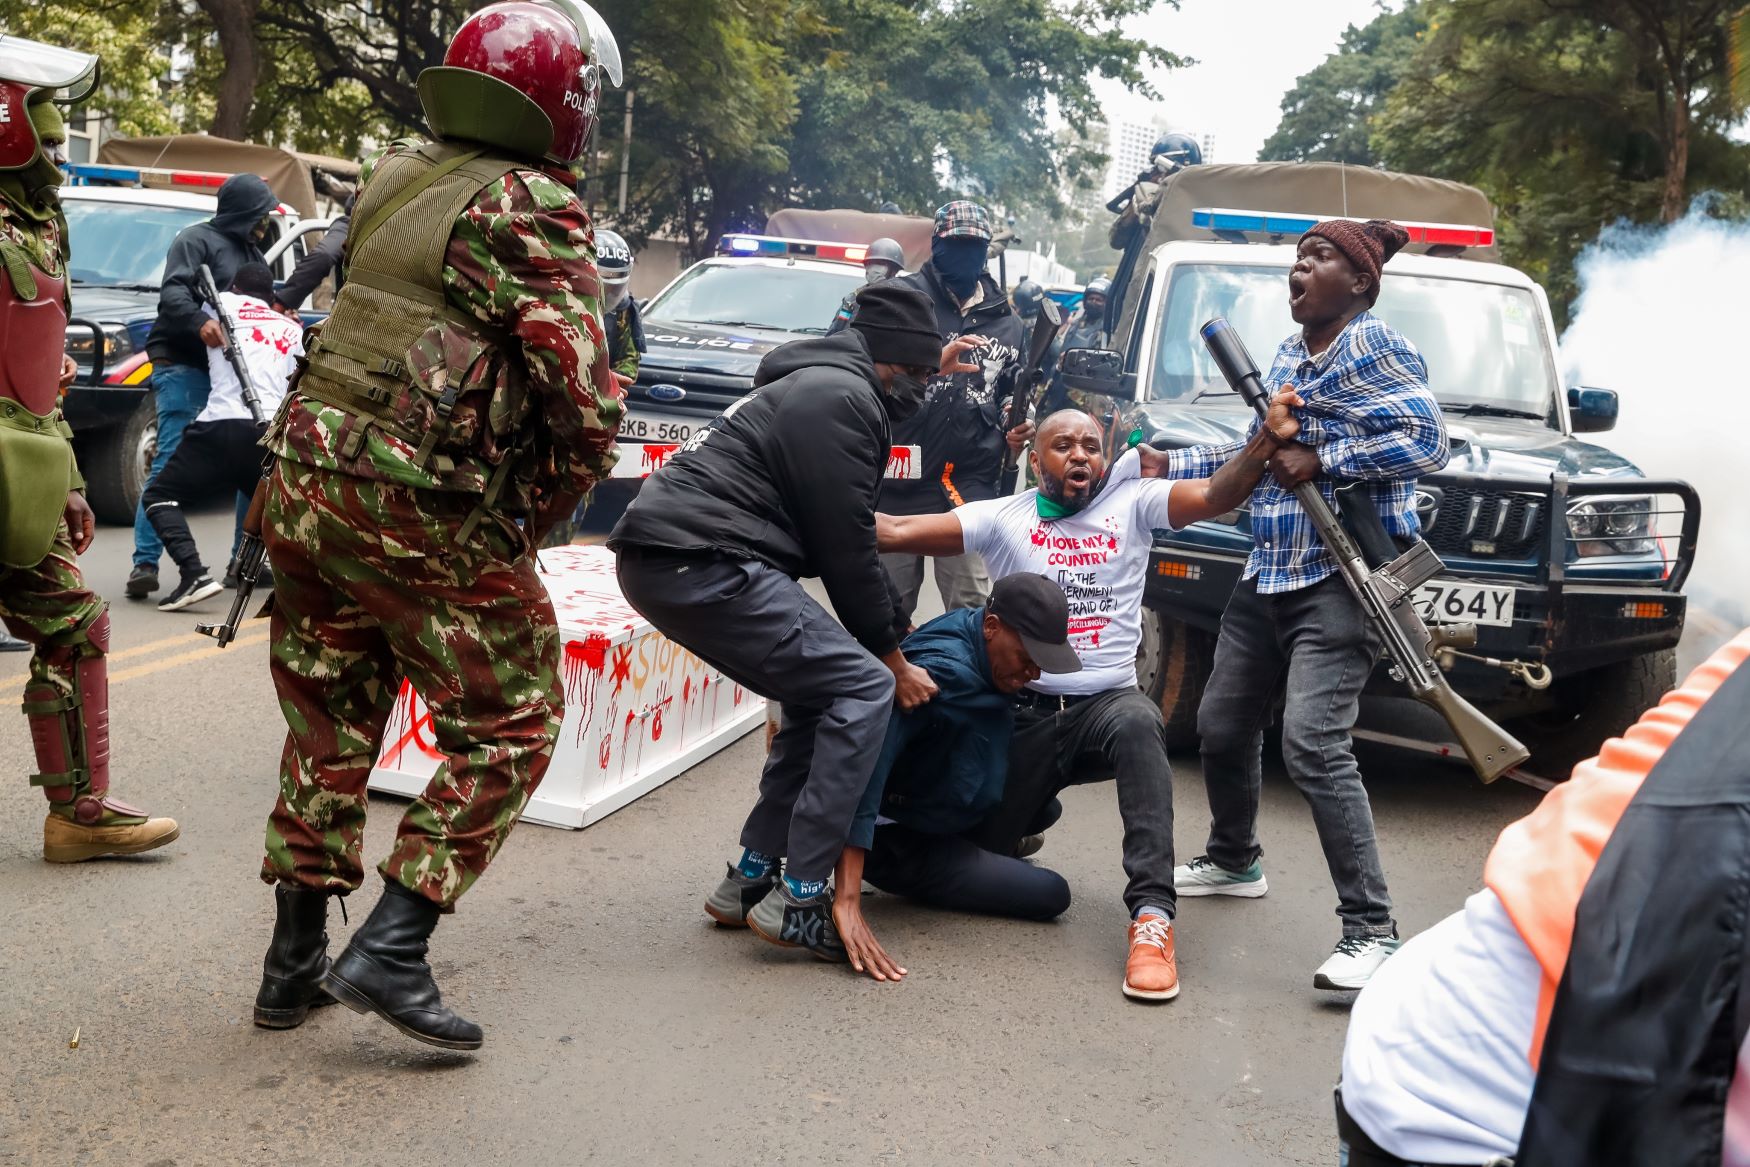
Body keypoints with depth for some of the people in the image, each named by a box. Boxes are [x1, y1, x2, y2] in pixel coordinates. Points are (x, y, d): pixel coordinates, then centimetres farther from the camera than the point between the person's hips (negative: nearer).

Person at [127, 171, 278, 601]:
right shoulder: (197, 239, -3)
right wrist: (200, 322, -36)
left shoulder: (252, 254, 23)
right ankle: (145, 563, -13)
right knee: (170, 462, -13)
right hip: (183, 367, -8)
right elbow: (173, 292, -17)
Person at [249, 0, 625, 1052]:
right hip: (426, 514, -8)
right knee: (509, 725, 6)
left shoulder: (393, 174, 12)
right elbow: (583, 398, -15)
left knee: (330, 721, 19)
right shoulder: (532, 207, -10)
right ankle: (392, 951, 1)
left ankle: (296, 961, 27)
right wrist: (538, 518, -1)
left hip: (306, 479, 8)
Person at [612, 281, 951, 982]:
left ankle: (751, 879, 19)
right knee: (863, 689, -9)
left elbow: (839, 538, 28)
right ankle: (800, 900, -10)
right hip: (705, 562, -11)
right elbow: (845, 550, -9)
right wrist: (895, 662, 1)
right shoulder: (843, 397, -7)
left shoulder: (817, 385, 25)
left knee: (818, 698, 17)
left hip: (659, 562, 11)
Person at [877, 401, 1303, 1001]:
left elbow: (1216, 495, -13)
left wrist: (1269, 439, -31)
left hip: (1109, 699, -1)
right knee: (981, 845, 3)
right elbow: (897, 531, -5)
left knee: (1137, 724, -38)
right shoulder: (1003, 517, 2)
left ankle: (1152, 916, -40)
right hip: (1024, 711, 2)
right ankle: (1034, 808, 42)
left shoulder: (1131, 504, 3)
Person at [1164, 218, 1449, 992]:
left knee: (1313, 745, -20)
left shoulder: (1370, 346, -8)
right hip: (1267, 578, 9)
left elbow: (1426, 441, -17)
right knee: (1223, 725, 14)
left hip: (1340, 582, -9)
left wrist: (1320, 458, -19)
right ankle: (1233, 863, 39)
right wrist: (1171, 465, 19)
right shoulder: (1288, 355, 17)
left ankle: (1371, 930, -14)